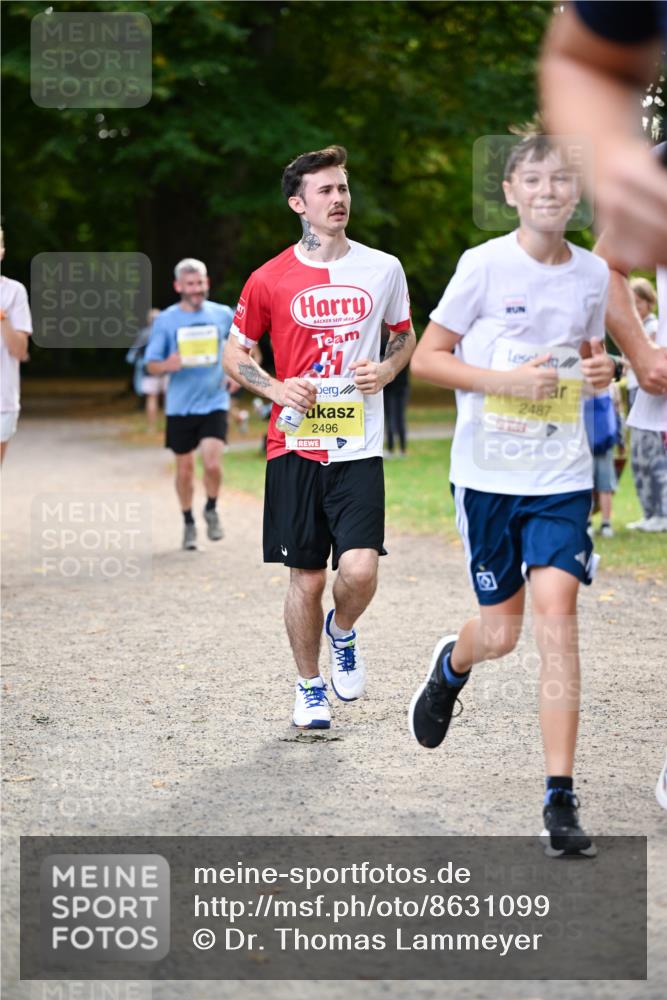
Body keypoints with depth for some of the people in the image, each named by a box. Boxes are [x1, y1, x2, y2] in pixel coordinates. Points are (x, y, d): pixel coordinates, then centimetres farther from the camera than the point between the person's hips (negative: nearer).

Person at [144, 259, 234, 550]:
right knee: (184, 468, 7)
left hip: (214, 403, 0)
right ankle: (188, 523, 26)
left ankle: (211, 510, 13)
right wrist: (167, 365, -22)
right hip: (180, 406, 1)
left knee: (212, 463, -15)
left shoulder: (223, 315, 2)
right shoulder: (165, 320, -1)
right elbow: (151, 364, 1)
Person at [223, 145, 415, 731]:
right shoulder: (270, 280, 0)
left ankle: (341, 633, 20)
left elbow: (406, 338, 20)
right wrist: (277, 388, -9)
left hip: (359, 447, 0)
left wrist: (386, 369, -2)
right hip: (295, 447, 0)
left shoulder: (383, 269, 5)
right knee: (306, 576, 4)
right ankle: (309, 688, 23)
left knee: (360, 567, -14)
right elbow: (235, 354, 10)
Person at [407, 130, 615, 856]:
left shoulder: (592, 273, 4)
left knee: (555, 613, -13)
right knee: (501, 632, 5)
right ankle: (450, 665, 45)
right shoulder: (485, 264, -7)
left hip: (562, 475, 2)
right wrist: (505, 379, -17)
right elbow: (425, 359, -4)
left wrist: (600, 370, -3)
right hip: (488, 473, -2)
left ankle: (560, 800, -11)